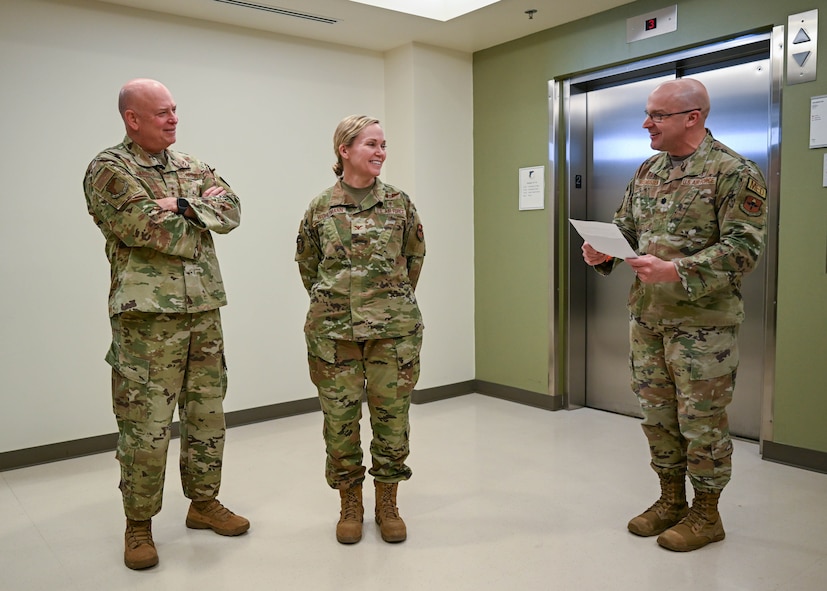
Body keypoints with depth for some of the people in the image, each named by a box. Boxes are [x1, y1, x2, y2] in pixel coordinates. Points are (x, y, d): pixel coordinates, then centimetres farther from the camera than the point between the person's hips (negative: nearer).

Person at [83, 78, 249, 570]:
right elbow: (147, 230, -19)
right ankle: (139, 524, 19)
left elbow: (231, 210, 1)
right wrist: (200, 215, -4)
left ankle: (204, 501, 30)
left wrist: (182, 207, -13)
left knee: (208, 413, 13)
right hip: (148, 314, -6)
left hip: (205, 309, 6)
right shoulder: (109, 169, -4)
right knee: (147, 424, 0)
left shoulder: (191, 167, 16)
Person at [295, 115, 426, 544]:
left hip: (394, 328, 1)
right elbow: (306, 261, 15)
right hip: (333, 330, 0)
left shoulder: (399, 203, 3)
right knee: (339, 418, 6)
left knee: (392, 415, 6)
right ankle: (350, 505, 26)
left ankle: (387, 504, 25)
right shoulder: (320, 207, 2)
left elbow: (415, 254, 16)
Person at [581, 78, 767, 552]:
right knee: (657, 412, 14)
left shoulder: (734, 172, -9)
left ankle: (706, 513, 23)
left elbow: (744, 248, -17)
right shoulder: (647, 173, 12)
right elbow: (626, 229, 16)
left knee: (701, 419, 4)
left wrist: (677, 271, -27)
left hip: (703, 321, -6)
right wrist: (603, 253, -5)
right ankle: (671, 501, 32)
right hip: (647, 317, 7)